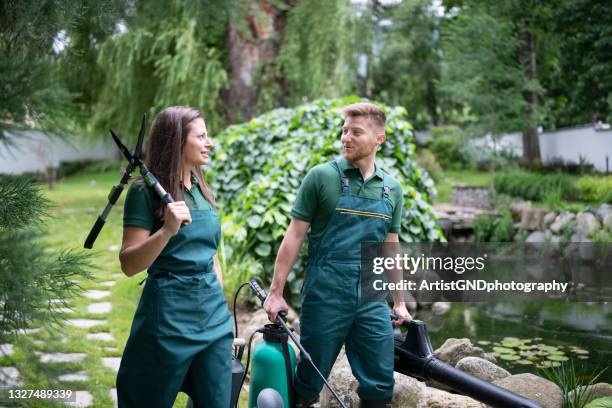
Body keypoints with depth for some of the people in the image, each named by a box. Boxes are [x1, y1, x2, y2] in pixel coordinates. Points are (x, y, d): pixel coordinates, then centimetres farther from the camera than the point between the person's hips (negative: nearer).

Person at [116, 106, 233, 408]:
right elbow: (129, 265, -14)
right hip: (169, 314, -6)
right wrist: (167, 231, -28)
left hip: (214, 314, 6)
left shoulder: (202, 190, 10)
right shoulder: (146, 191, -9)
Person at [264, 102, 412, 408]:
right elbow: (294, 237, -3)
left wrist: (399, 302, 17)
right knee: (309, 382, 6)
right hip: (325, 297, -3)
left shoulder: (392, 189, 9)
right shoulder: (322, 177, -4)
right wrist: (276, 292, -7)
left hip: (373, 300, 4)